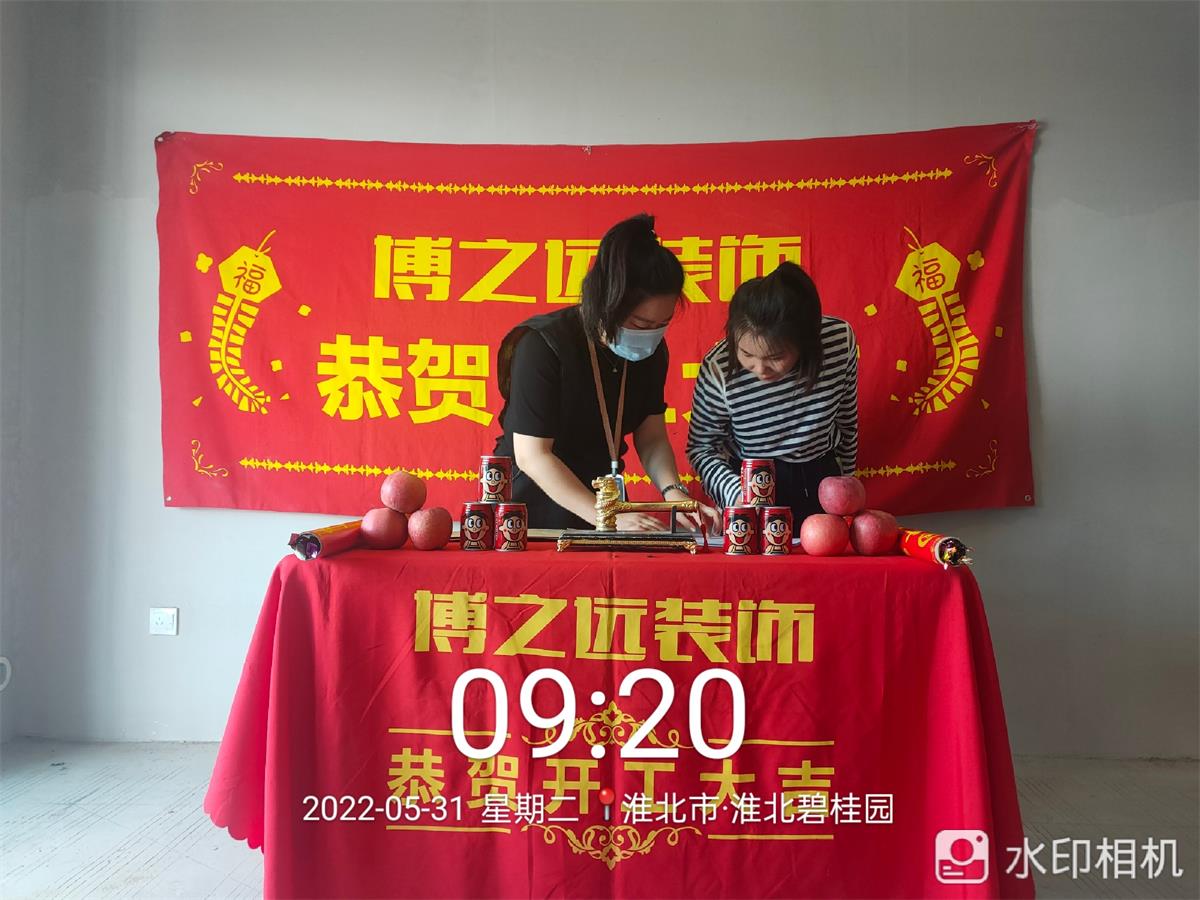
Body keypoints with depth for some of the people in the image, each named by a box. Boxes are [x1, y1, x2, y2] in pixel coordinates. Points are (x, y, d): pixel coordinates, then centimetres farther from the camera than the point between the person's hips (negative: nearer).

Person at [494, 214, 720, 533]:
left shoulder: (651, 350, -1)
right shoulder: (543, 346, -19)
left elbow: (652, 438, 5)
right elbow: (532, 456, -20)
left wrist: (672, 491, -14)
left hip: (599, 502, 3)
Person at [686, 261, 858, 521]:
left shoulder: (840, 339, -21)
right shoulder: (718, 371, -29)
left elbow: (847, 419, -2)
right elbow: (701, 447, -12)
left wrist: (846, 478, 10)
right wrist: (736, 493, -28)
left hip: (822, 478, 3)